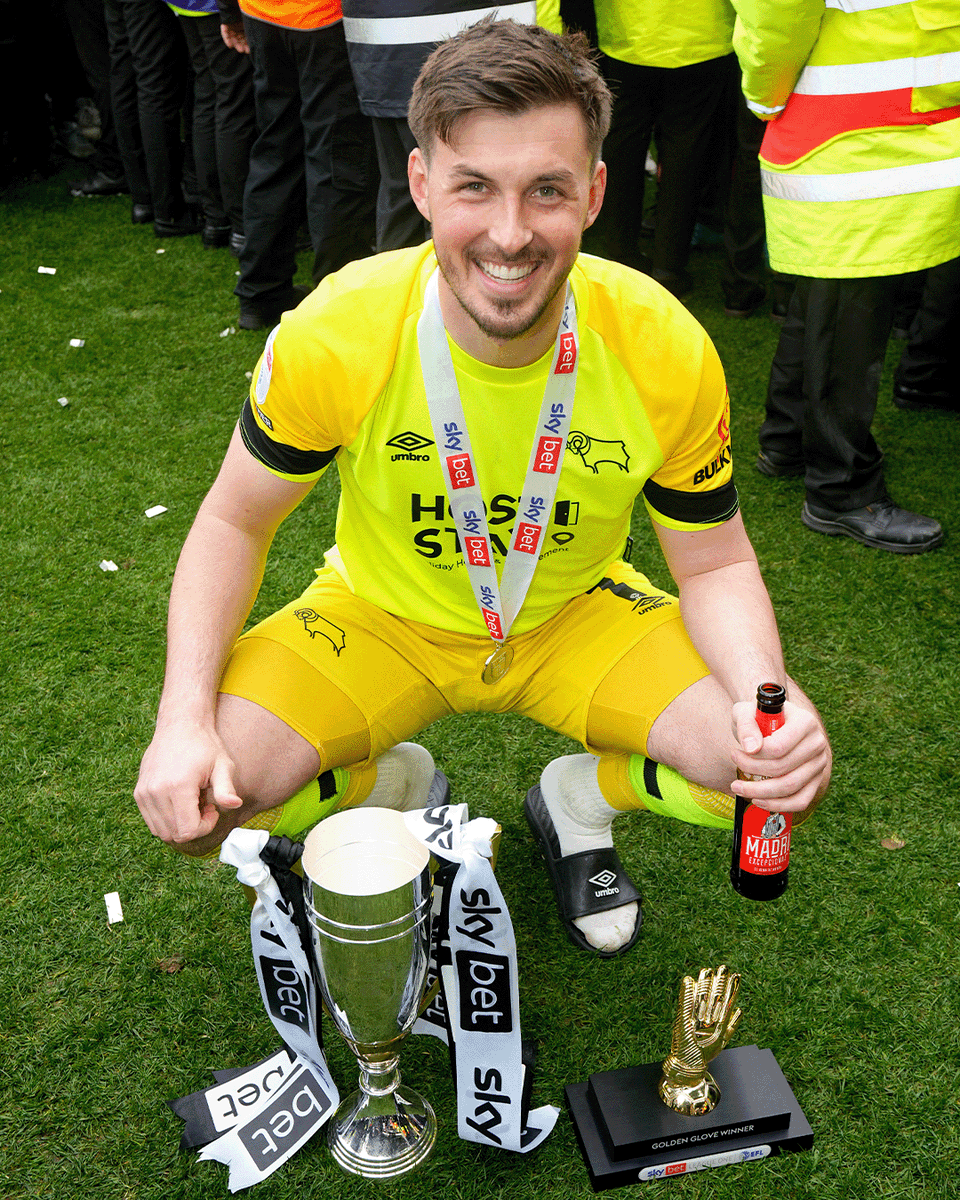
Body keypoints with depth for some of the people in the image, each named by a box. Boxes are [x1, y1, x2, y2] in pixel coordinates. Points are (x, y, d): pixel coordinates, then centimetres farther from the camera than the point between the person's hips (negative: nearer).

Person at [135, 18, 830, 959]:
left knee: (784, 771, -20)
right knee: (192, 801, -22)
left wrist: (766, 697, -31)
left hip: (576, 617, 1)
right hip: (381, 619, 0)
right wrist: (185, 719, -24)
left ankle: (576, 798, 12)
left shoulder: (665, 351, -22)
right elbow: (235, 521, -10)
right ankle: (390, 788, 11)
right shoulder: (335, 336, -25)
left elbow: (716, 566, -10)